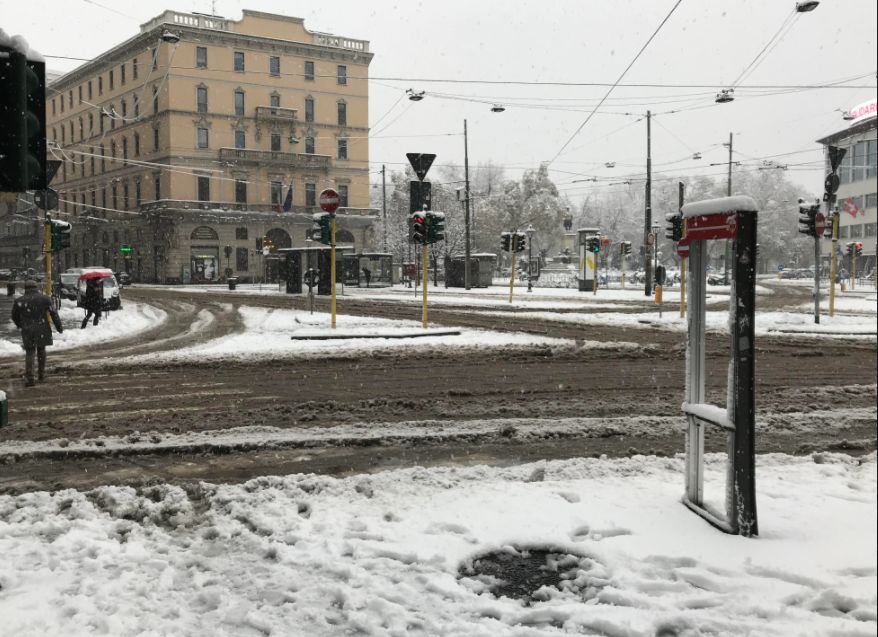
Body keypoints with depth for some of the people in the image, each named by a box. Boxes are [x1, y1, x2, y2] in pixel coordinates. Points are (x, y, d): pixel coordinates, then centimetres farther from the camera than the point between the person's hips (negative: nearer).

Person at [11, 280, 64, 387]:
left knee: (29, 353, 5)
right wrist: (59, 327, 7)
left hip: (27, 331, 0)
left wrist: (20, 325, 32)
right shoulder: (44, 298, -1)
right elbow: (54, 314, -2)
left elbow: (15, 316, 13)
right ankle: (41, 374, 23)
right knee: (41, 350, 18)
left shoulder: (19, 301, 1)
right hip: (42, 330, 0)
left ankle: (29, 378, -6)